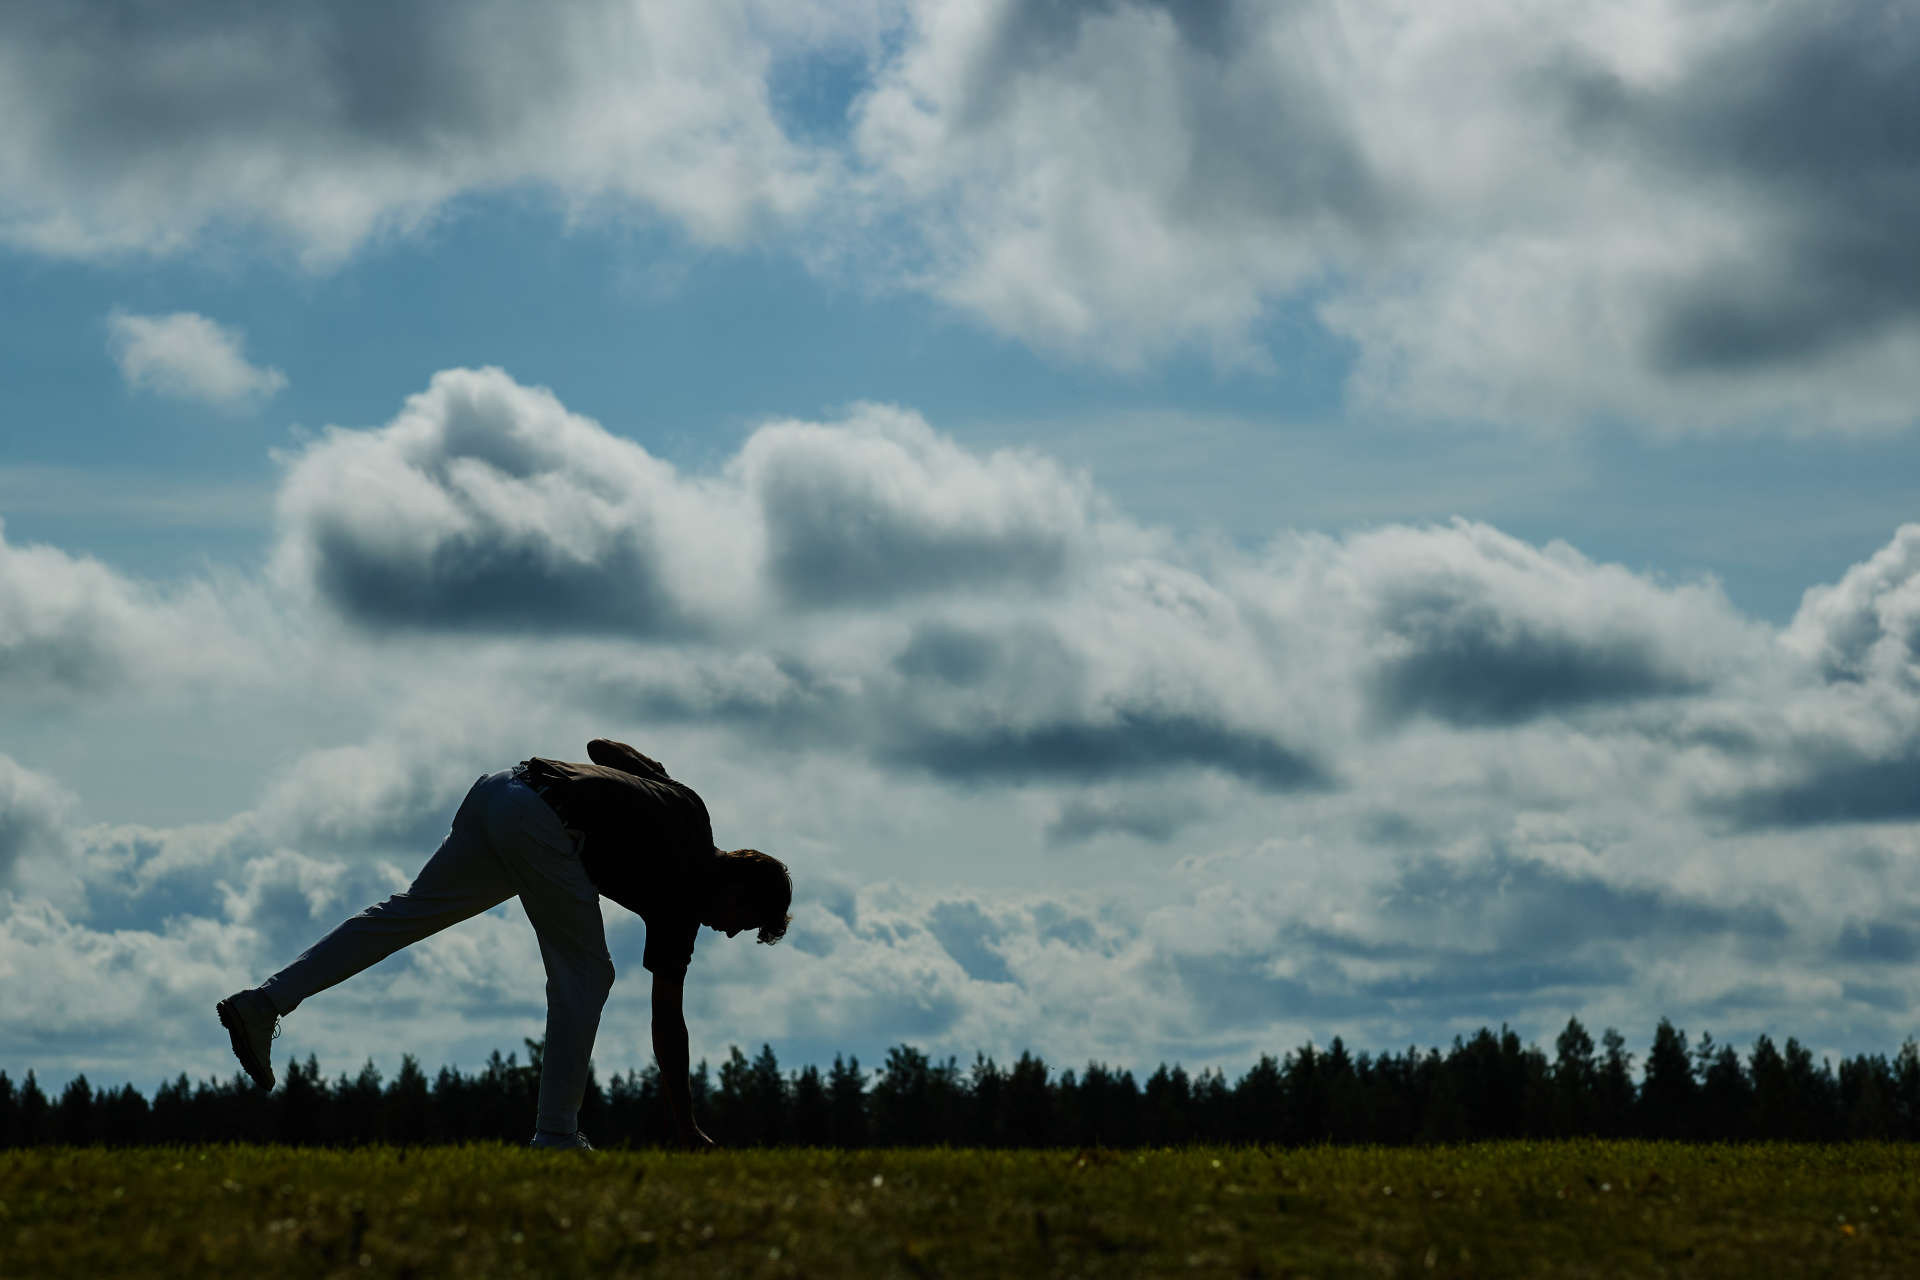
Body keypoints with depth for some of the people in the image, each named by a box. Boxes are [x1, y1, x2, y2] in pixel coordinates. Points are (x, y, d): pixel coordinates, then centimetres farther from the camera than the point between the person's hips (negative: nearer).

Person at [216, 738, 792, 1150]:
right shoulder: (682, 896, 3)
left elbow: (601, 746, 33)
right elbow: (667, 1017, 4)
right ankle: (556, 1135, 1)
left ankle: (263, 1002, 1)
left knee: (408, 912, 8)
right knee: (584, 976, 2)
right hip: (543, 824, -8)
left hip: (496, 791, 8)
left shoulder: (688, 807, 23)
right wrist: (686, 1129, 8)